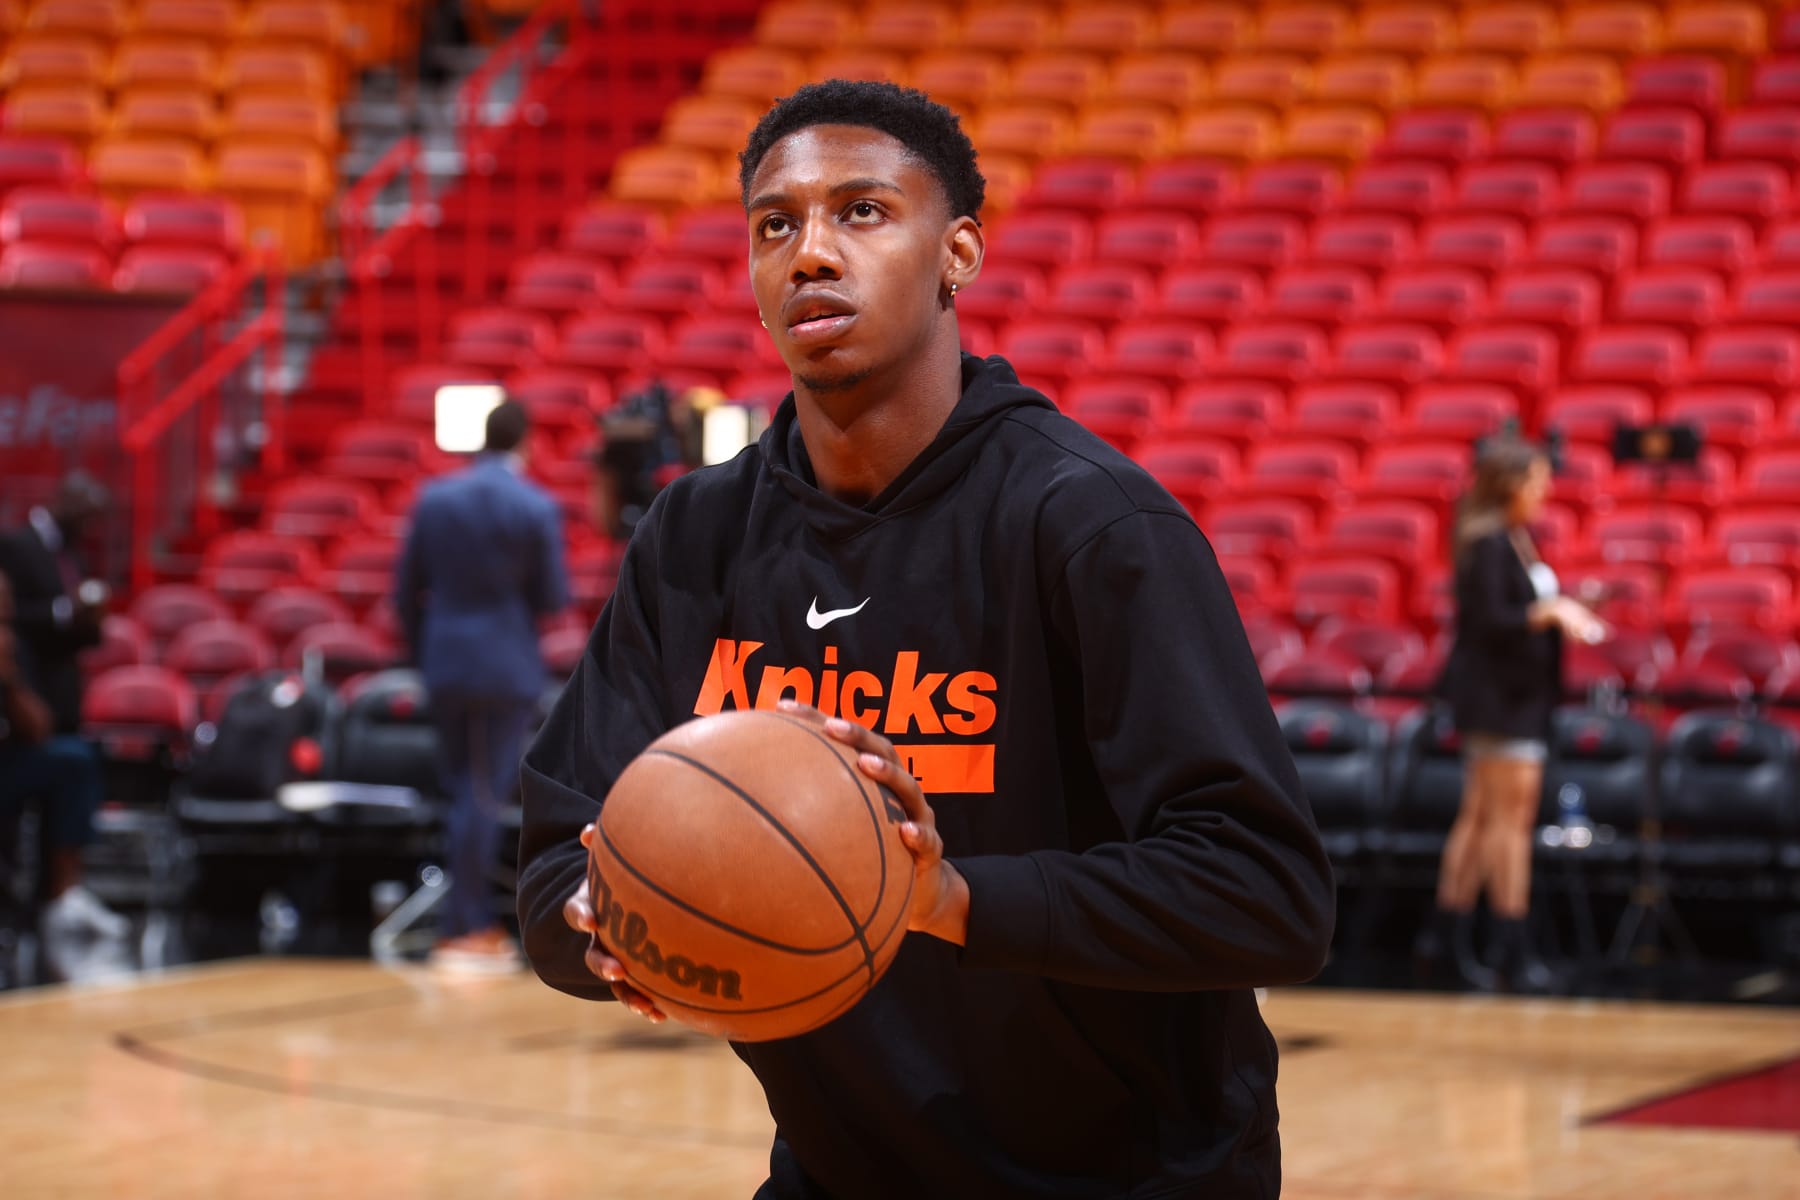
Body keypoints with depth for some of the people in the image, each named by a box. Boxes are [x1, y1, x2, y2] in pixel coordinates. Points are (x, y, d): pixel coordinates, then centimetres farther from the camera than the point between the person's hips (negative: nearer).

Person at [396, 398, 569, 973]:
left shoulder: (434, 499, 2)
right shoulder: (537, 509, -10)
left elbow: (407, 591, 6)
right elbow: (554, 598, -7)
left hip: (445, 662, 4)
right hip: (507, 667, -4)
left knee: (465, 792, 14)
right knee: (483, 797, -1)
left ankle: (477, 922, 18)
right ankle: (462, 931, 1)